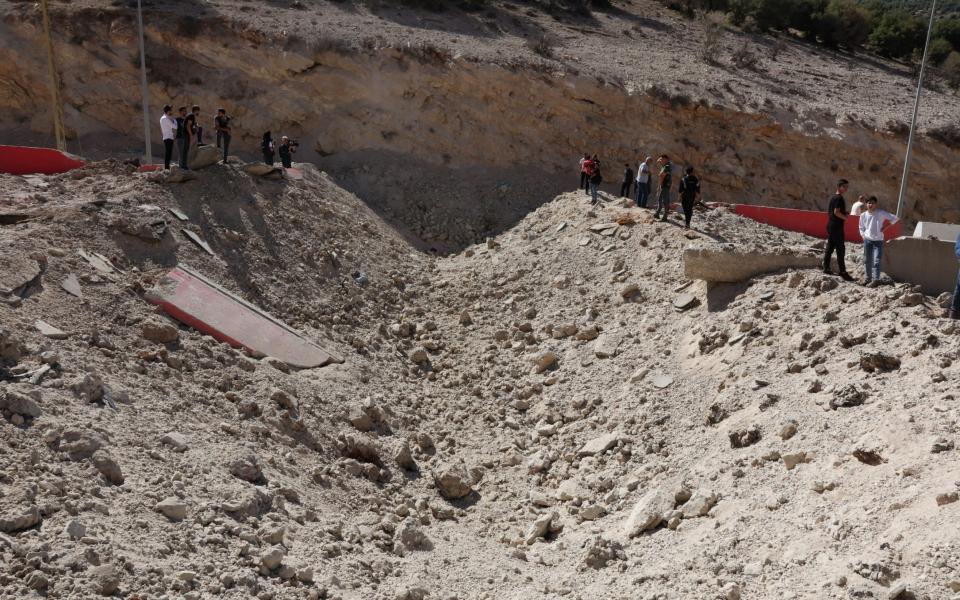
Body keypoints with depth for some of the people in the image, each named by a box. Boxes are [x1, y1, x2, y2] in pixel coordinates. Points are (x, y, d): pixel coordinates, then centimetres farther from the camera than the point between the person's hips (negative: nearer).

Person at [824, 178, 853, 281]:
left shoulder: (832, 197, 15)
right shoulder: (839, 198, -13)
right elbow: (836, 212, -22)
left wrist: (844, 214, 14)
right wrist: (845, 217, -6)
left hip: (830, 225, 9)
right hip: (837, 226, -9)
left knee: (829, 248, 12)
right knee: (840, 250, -8)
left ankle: (826, 268, 15)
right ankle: (843, 272, -7)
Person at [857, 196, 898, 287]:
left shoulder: (881, 213, -8)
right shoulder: (863, 215, 3)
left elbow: (894, 219, -6)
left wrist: (885, 227, -8)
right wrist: (863, 235, 4)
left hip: (878, 240, -4)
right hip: (867, 240, 4)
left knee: (876, 261, -11)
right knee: (867, 260, 10)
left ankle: (876, 280, -14)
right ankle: (869, 278, 22)